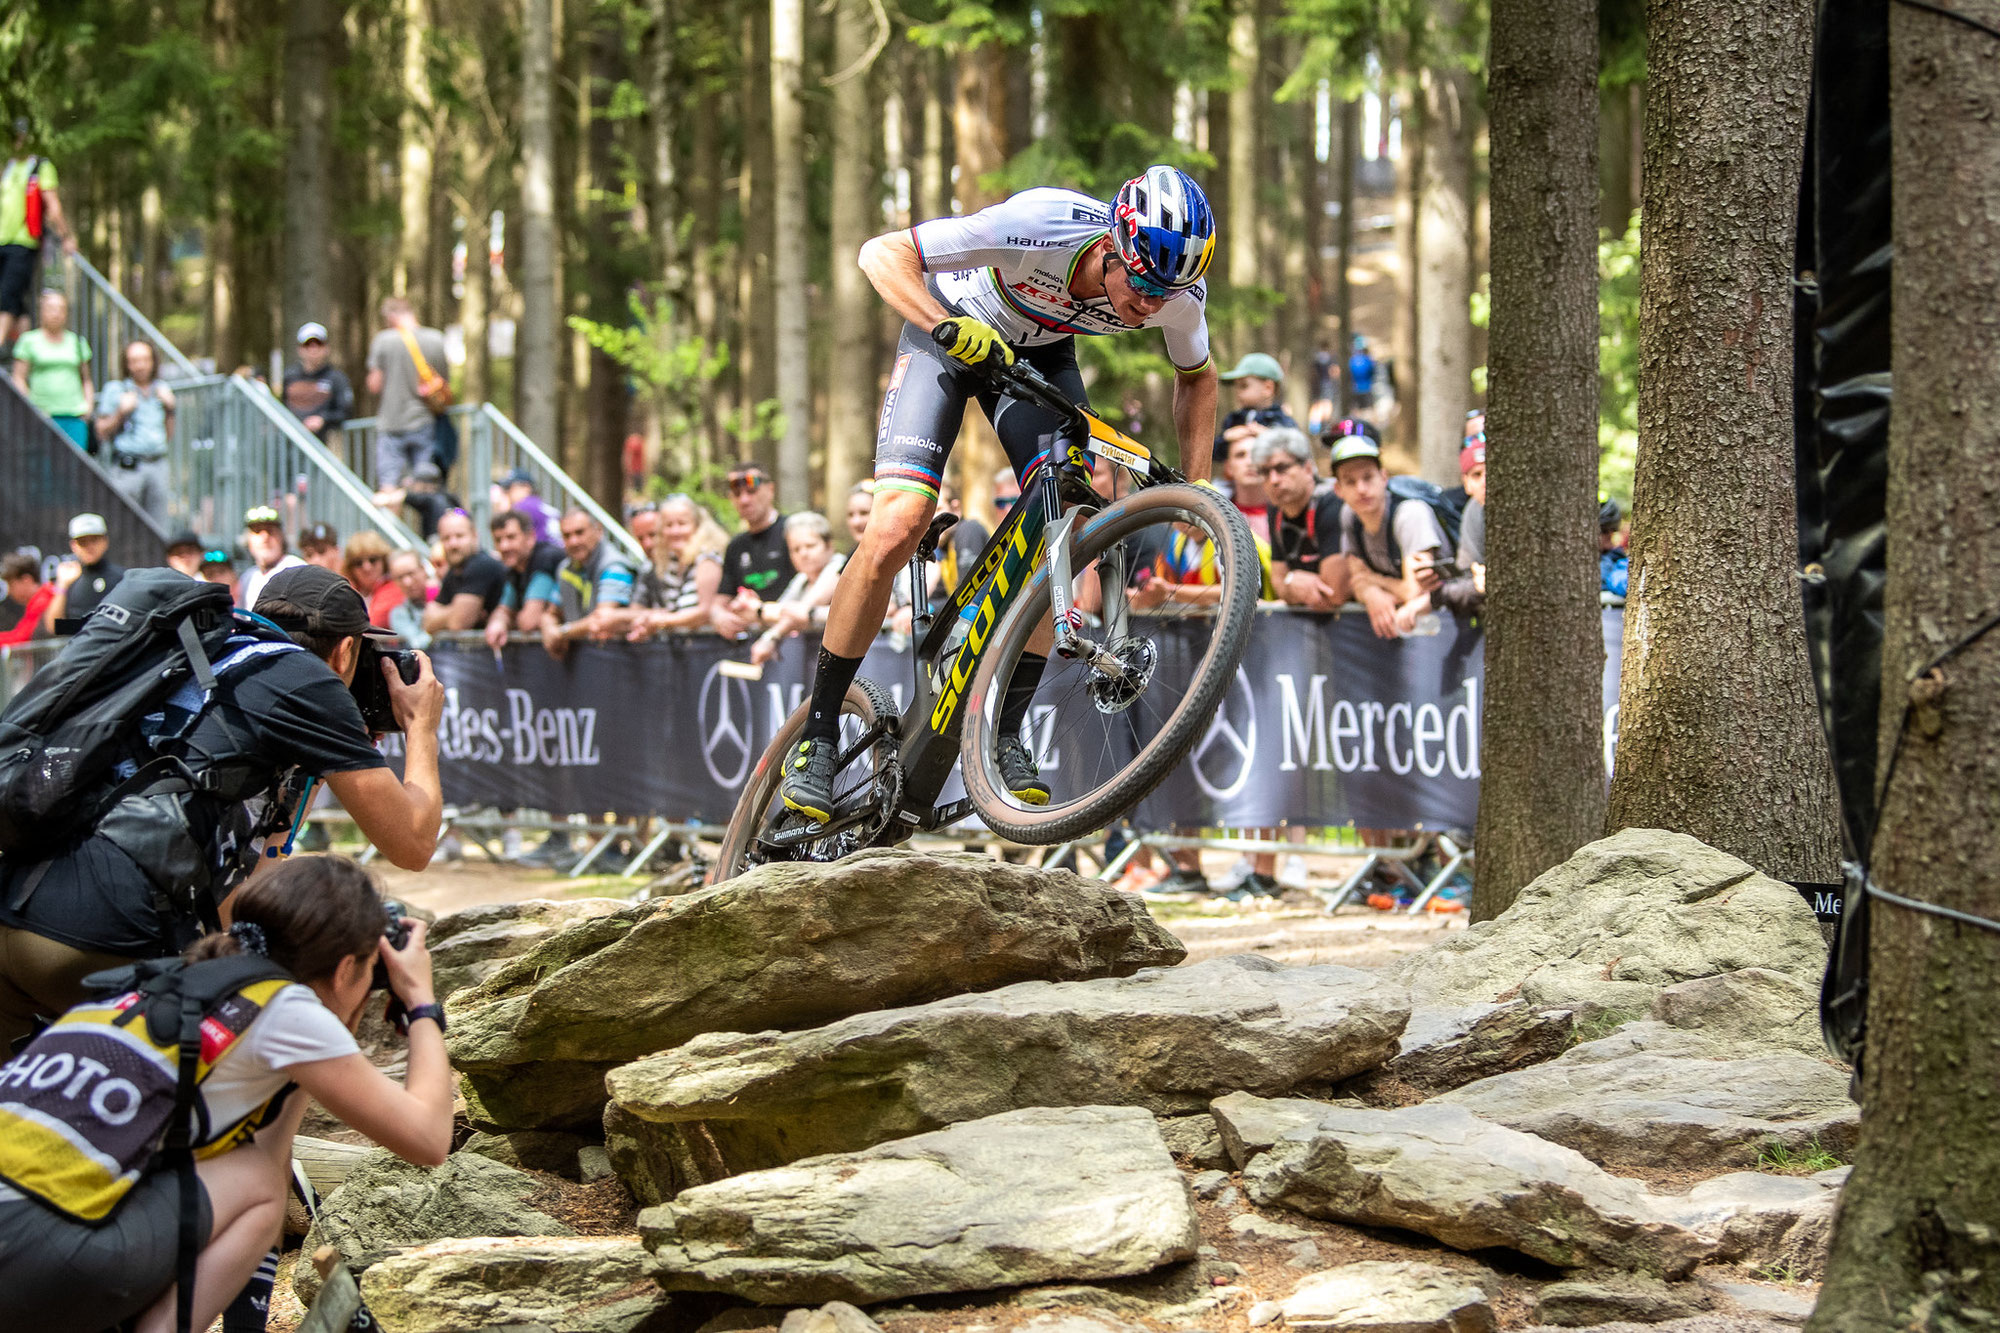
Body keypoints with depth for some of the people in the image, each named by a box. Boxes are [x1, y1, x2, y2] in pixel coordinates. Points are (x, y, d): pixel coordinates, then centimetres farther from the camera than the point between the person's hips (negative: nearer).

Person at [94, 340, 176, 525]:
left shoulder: (161, 390, 15)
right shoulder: (115, 390, 2)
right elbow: (102, 432, 0)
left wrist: (169, 408, 5)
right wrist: (121, 412, -12)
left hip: (157, 466, 4)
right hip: (127, 467, -4)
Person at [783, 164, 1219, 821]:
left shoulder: (1181, 292, -24)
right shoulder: (1040, 226, -39)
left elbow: (1196, 376, 0)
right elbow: (882, 253, -35)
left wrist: (1197, 487, -8)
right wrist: (949, 327, -50)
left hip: (1041, 353, 4)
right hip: (953, 334, -4)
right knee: (896, 528, -19)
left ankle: (1005, 733, -7)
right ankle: (818, 734, -4)